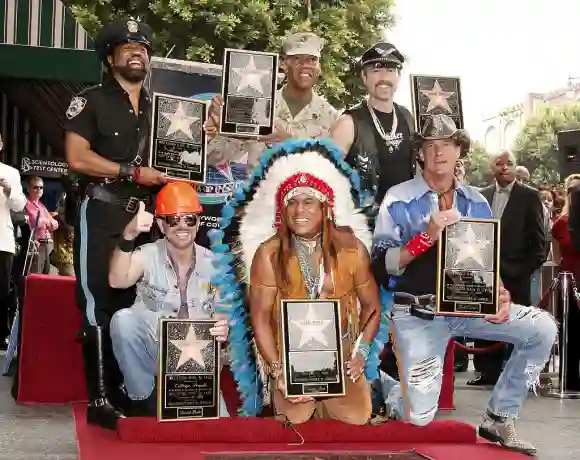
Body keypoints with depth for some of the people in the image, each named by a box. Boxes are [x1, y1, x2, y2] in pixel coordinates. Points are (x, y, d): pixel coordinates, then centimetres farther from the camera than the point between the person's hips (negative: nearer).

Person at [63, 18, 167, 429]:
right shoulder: (91, 100, 2)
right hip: (103, 214, -5)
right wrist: (132, 173, -10)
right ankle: (100, 400, -4)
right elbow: (77, 158, -9)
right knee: (100, 306, -6)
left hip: (145, 216, 5)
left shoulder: (158, 108, 18)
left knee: (136, 305, 7)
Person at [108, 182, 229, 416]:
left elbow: (223, 314, 5)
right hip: (152, 352, -1)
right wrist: (128, 236, -42)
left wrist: (224, 329, -20)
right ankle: (145, 399, -11)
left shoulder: (213, 264, 0)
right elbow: (117, 281, -28)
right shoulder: (148, 255, -9)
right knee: (123, 319, -31)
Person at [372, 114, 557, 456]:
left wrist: (501, 295, -10)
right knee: (419, 416, -12)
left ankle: (499, 419, 2)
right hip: (417, 312, -4)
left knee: (543, 328, -12)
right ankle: (381, 383, 24)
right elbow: (381, 265, -11)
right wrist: (428, 236, -24)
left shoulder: (476, 202, 6)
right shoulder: (399, 199, -7)